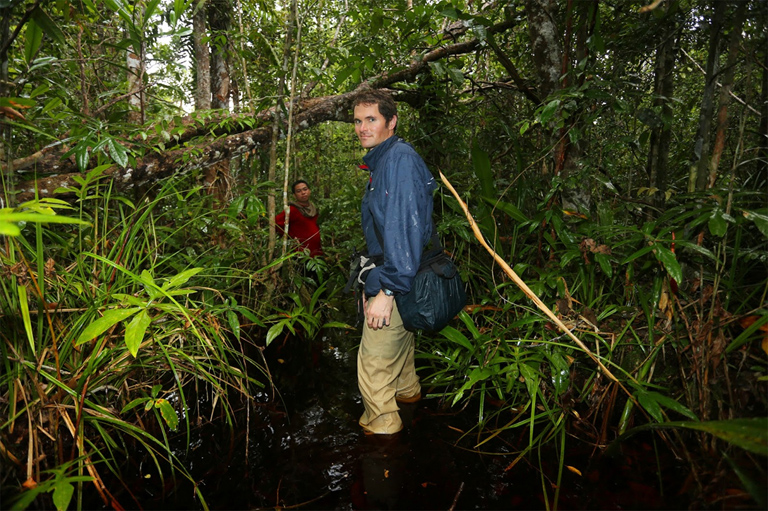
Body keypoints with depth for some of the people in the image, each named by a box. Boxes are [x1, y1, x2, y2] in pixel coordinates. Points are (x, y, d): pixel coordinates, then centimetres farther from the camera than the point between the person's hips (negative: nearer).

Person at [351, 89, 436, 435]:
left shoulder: (400, 158, -19)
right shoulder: (383, 160, 14)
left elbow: (404, 227, -27)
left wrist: (387, 290, -28)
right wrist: (373, 281, 21)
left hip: (393, 279, -11)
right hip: (403, 277, 11)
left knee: (373, 363, 0)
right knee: (399, 339, 29)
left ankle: (381, 426, 18)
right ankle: (406, 390, 50)